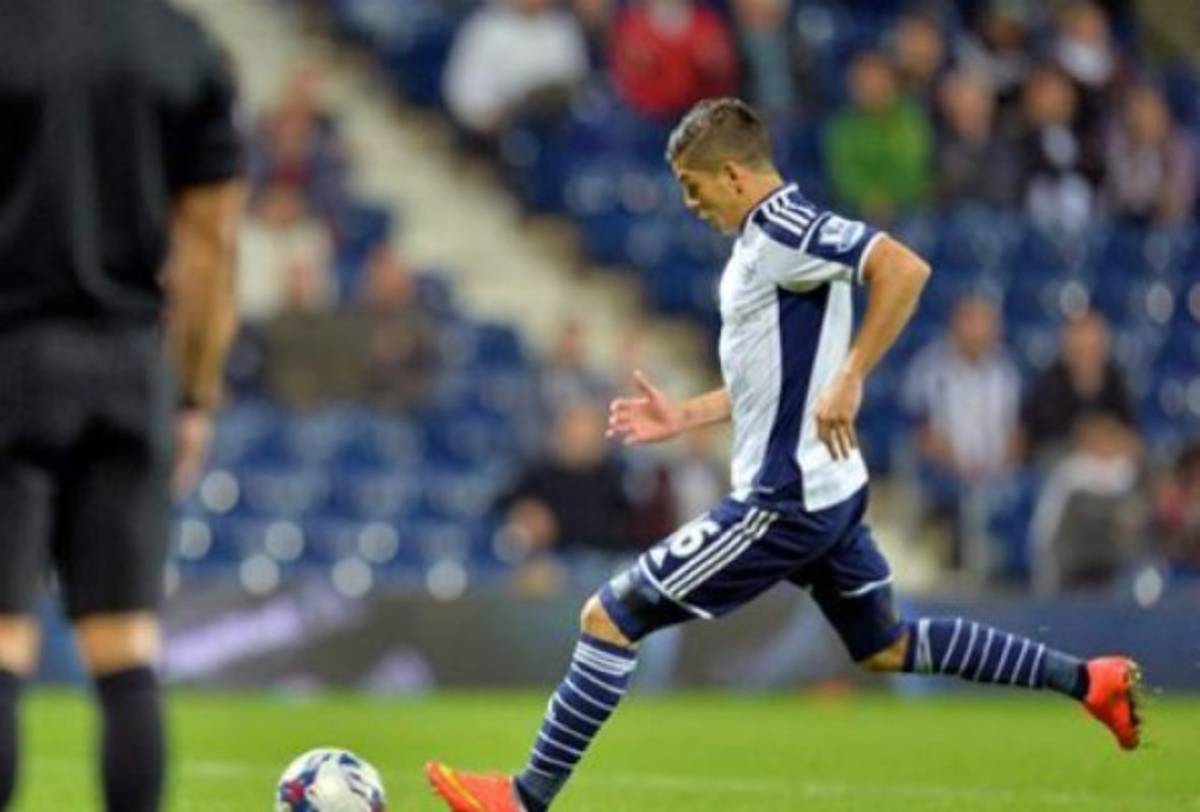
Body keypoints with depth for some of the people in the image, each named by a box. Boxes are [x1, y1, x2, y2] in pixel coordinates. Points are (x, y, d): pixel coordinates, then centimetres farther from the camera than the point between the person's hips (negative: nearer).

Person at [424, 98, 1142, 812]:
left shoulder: (782, 229, -17)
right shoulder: (768, 238, 14)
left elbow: (905, 269, -29)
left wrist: (849, 381, -30)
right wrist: (684, 416, 18)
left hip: (783, 504, -11)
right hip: (827, 490, 11)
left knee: (609, 618, -6)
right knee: (887, 649, 24)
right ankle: (1088, 680, 24)